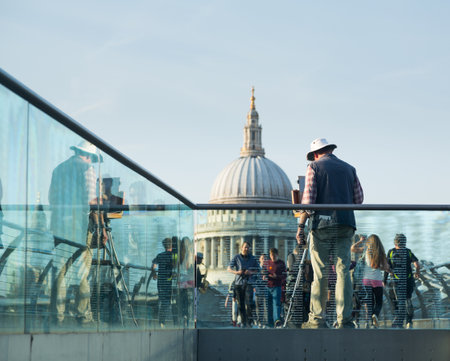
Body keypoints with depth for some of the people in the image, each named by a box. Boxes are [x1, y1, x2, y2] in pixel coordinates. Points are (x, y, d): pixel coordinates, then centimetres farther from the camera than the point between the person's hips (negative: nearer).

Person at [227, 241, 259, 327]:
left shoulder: (253, 258, 8)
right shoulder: (236, 258, 5)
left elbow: (258, 270, 13)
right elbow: (229, 269, 1)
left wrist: (251, 272, -8)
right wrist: (236, 272, -18)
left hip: (249, 282, -1)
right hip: (238, 282, 1)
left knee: (249, 303, -15)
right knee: (240, 304, 2)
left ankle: (249, 322, -9)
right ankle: (243, 322, 11)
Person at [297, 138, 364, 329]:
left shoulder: (314, 167, 4)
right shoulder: (349, 168, 15)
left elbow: (308, 199, -6)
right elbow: (359, 199, 13)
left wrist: (301, 225, -4)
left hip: (322, 223, -3)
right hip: (345, 224, 3)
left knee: (320, 273, 1)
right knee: (343, 270, 2)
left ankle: (317, 319, 3)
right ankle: (345, 319, -4)